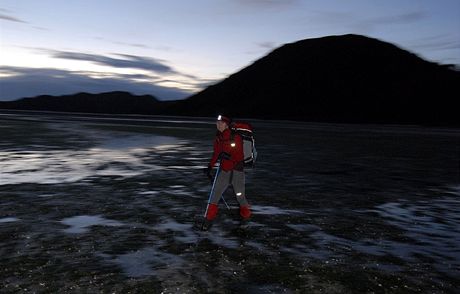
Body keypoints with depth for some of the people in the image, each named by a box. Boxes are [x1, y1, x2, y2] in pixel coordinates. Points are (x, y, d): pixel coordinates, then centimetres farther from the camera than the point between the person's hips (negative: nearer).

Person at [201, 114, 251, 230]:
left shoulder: (236, 138, -14)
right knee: (214, 194, -3)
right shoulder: (218, 138, 3)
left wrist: (229, 156, -29)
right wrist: (210, 166, 11)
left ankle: (245, 216, 33)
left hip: (236, 171, -4)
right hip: (223, 169, 4)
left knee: (240, 195, 7)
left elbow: (240, 157, -13)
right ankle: (208, 219, 6)